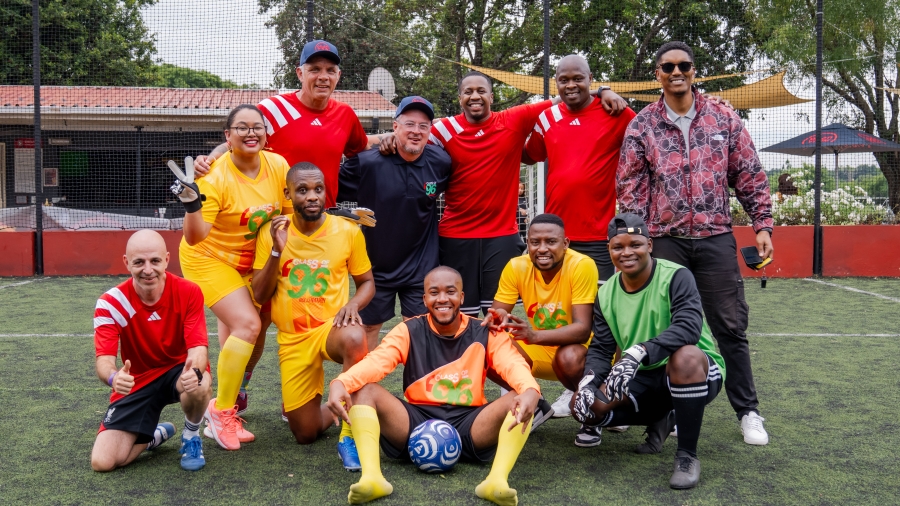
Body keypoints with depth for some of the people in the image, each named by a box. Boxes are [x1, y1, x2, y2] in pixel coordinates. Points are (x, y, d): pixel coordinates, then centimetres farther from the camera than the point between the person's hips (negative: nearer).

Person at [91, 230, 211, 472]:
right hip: (136, 382, 1)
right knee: (103, 462, -15)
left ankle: (191, 436, -4)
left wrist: (194, 370, -47)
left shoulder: (189, 293, -17)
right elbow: (104, 360, -23)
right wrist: (113, 377, -48)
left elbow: (198, 348, -22)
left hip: (178, 372, -1)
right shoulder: (110, 303, -16)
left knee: (200, 386, -39)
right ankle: (156, 435, 19)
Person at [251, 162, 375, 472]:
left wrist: (352, 304, -15)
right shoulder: (271, 233, -2)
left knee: (354, 339, -41)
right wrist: (277, 251, -17)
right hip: (292, 339, 2)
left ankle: (349, 436, -24)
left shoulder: (348, 231, -5)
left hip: (331, 327, -2)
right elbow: (259, 294, -3)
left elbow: (367, 282, 7)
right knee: (305, 435, 2)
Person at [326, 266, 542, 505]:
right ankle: (371, 477, -37)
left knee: (520, 400, -24)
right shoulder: (409, 331, 2)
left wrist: (530, 391, -39)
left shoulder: (485, 334, 3)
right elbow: (376, 360, -14)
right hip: (417, 424, 1)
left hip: (469, 426, 0)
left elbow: (513, 364, -14)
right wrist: (340, 383, -36)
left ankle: (497, 480, -41)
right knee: (365, 390, -20)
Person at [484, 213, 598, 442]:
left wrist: (534, 335, -47)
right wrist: (496, 319, -37)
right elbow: (497, 312, -10)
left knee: (569, 357, -37)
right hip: (539, 350, 4)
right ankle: (535, 406, 9)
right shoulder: (516, 267, -12)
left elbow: (583, 329, -31)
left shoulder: (582, 266, -25)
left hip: (582, 347, -4)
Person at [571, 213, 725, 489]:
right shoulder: (606, 294, 0)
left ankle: (687, 456, -23)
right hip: (644, 378, 6)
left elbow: (688, 328, -34)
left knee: (685, 356, -41)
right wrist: (588, 382, -21)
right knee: (584, 405, -13)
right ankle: (659, 421, 13)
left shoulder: (676, 277, -18)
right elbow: (601, 349, 0)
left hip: (698, 373, -5)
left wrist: (639, 352, -48)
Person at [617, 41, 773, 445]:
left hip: (715, 238, 0)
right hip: (664, 241, 0)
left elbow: (750, 176, 7)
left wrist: (762, 224, 1)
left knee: (731, 327, 3)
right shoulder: (641, 126, 2)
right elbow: (630, 188, 1)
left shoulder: (724, 120, 5)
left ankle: (748, 411, 15)